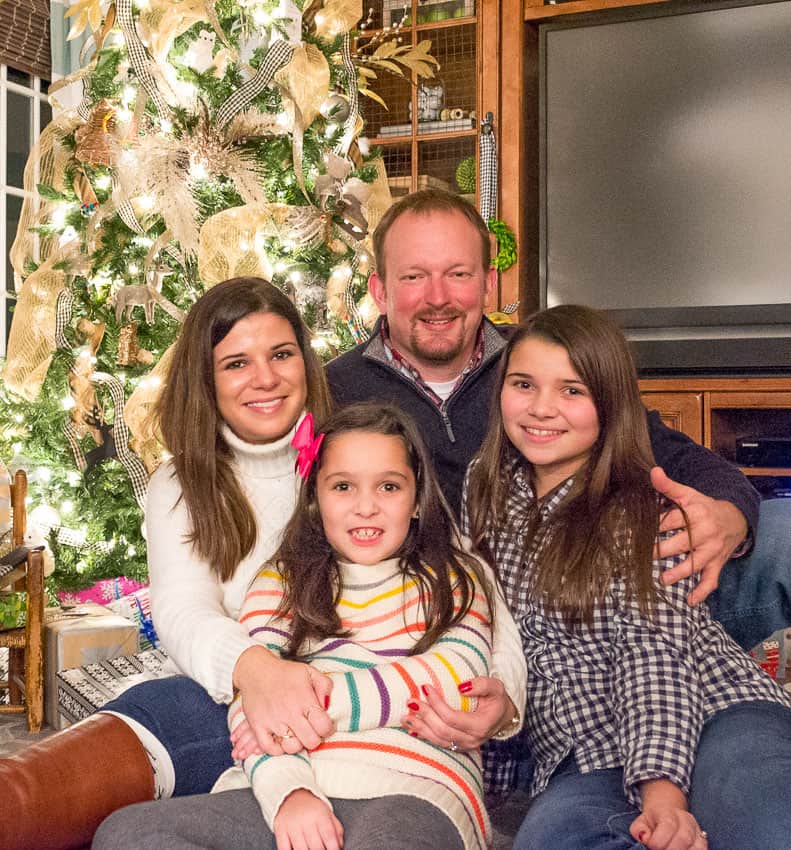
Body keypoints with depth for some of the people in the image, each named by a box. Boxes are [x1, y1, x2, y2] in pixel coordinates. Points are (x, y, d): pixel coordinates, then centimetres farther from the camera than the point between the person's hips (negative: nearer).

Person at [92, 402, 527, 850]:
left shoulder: (452, 579, 17)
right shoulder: (280, 582, 19)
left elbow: (457, 678, -3)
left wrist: (308, 702, -7)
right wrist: (288, 789, -18)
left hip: (411, 793, -4)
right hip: (288, 793, 5)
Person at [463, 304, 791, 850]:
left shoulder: (647, 506, -3)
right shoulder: (485, 485, 13)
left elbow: (656, 647, -13)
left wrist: (663, 788, -25)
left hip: (713, 711, -4)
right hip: (585, 755, 5)